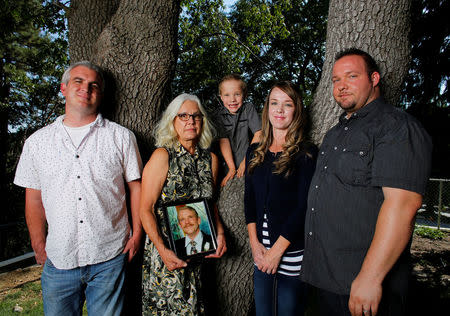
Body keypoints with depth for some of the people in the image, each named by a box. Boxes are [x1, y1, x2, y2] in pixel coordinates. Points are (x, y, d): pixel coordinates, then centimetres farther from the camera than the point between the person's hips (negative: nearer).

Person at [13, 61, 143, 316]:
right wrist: (39, 246, 6)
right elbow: (34, 198, 10)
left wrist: (137, 234, -3)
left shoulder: (121, 137, 0)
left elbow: (136, 186, 2)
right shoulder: (38, 142, 6)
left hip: (110, 258, -1)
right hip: (58, 260, 2)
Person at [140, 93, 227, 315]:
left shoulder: (210, 159, 4)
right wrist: (162, 250, -18)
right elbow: (145, 209, -12)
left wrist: (219, 233, 2)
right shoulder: (163, 156, -11)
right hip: (166, 251, -4)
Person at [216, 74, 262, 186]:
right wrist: (231, 168, -15)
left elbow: (259, 134, -12)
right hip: (231, 162, 2)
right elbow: (223, 140, -7)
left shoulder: (249, 108, -6)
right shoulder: (221, 116, -1)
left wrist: (246, 160, -15)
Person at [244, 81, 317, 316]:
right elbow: (249, 199, 7)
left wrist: (277, 250, -12)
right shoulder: (254, 152, 7)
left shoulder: (306, 154, -7)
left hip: (292, 252, -4)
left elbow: (304, 206, -12)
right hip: (261, 253, 5)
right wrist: (255, 244, -2)